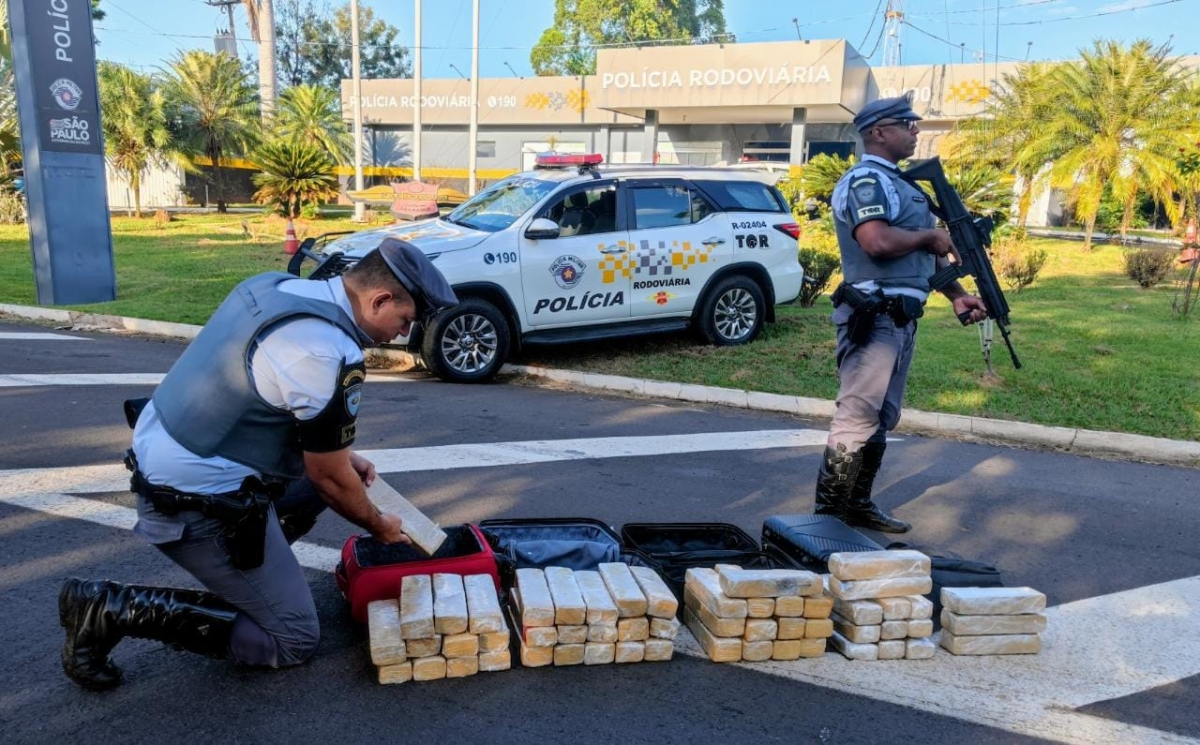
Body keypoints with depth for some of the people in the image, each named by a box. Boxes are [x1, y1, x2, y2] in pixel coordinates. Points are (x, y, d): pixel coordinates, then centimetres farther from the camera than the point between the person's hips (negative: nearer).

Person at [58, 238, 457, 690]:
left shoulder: (278, 285, 3)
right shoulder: (329, 355, -24)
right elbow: (330, 477, -13)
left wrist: (340, 454, 15)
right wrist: (378, 526, 6)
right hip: (196, 501, -9)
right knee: (293, 641, 3)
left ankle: (252, 575, 18)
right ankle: (112, 609, 0)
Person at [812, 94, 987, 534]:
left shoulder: (898, 182, 21)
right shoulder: (866, 180, -10)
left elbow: (924, 252, 25)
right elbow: (878, 242, -27)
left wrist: (957, 296, 14)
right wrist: (930, 236, -10)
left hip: (900, 318, 10)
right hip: (874, 317, -10)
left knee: (881, 419, 14)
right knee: (856, 418, -8)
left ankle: (857, 506, 23)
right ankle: (828, 514, -1)